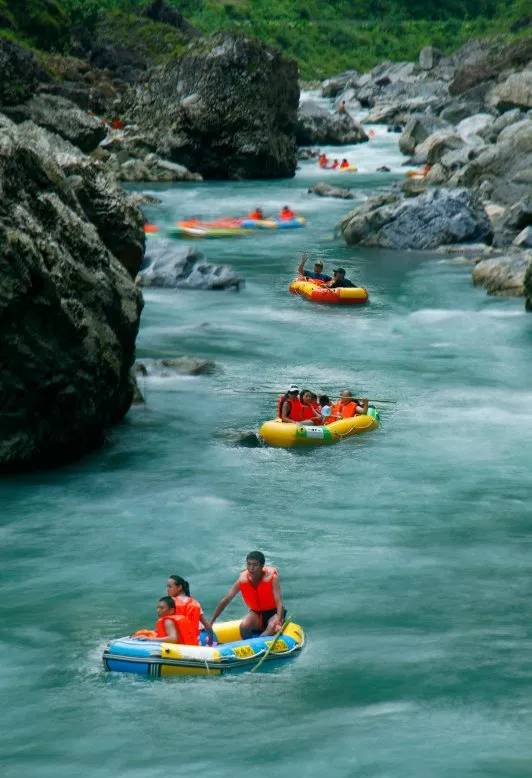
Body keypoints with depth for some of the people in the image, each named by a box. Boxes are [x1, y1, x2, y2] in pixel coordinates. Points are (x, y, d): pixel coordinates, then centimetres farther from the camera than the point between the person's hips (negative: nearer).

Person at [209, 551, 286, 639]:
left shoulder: (271, 577, -20)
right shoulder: (242, 579, -14)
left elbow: (279, 602, -27)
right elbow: (225, 601, -8)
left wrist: (278, 621, -46)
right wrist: (211, 622, -9)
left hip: (273, 613, -3)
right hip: (256, 613, 3)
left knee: (272, 628, -35)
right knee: (244, 626, -29)